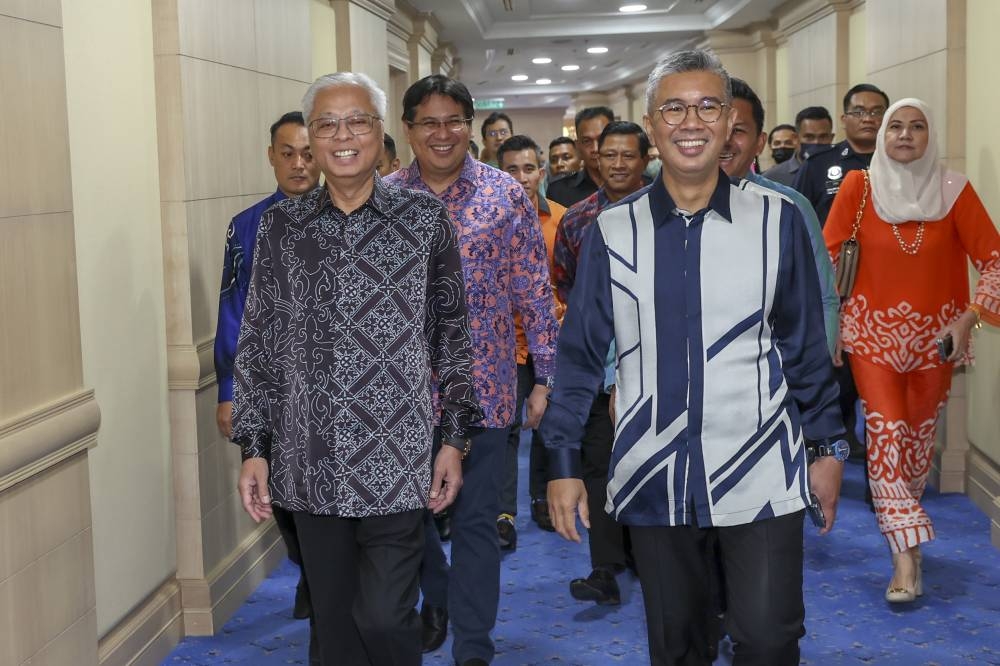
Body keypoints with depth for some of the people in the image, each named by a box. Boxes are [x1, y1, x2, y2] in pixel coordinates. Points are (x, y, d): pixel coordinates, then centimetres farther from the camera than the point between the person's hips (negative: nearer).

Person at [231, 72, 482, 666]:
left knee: (386, 617, -4)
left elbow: (454, 334, 3)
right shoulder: (281, 225, 5)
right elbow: (259, 343, 7)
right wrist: (254, 448, 4)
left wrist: (456, 439, 1)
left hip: (397, 459, -2)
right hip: (309, 462, 3)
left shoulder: (425, 217, 0)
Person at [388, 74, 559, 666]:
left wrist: (546, 376, -3)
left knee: (476, 522, 5)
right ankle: (436, 596, 43)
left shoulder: (506, 194, -2)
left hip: (482, 388, -2)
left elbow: (535, 292, -1)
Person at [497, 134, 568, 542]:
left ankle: (543, 497, 30)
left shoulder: (561, 219, 2)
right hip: (506, 339, -3)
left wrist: (559, 309, -3)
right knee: (505, 425, -3)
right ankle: (504, 512, 4)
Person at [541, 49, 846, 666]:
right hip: (653, 475, 1)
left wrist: (827, 446, 6)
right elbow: (581, 354, 3)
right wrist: (563, 461, 1)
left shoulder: (778, 221, -3)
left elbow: (805, 345, 4)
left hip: (760, 474, -1)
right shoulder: (612, 232, -1)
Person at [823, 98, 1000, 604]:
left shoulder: (953, 190, -4)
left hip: (934, 336, 2)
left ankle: (903, 518, 37)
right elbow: (826, 257, -1)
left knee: (919, 437, 11)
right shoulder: (859, 187, -5)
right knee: (885, 430, -12)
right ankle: (905, 557, -13)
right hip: (873, 330, -1)